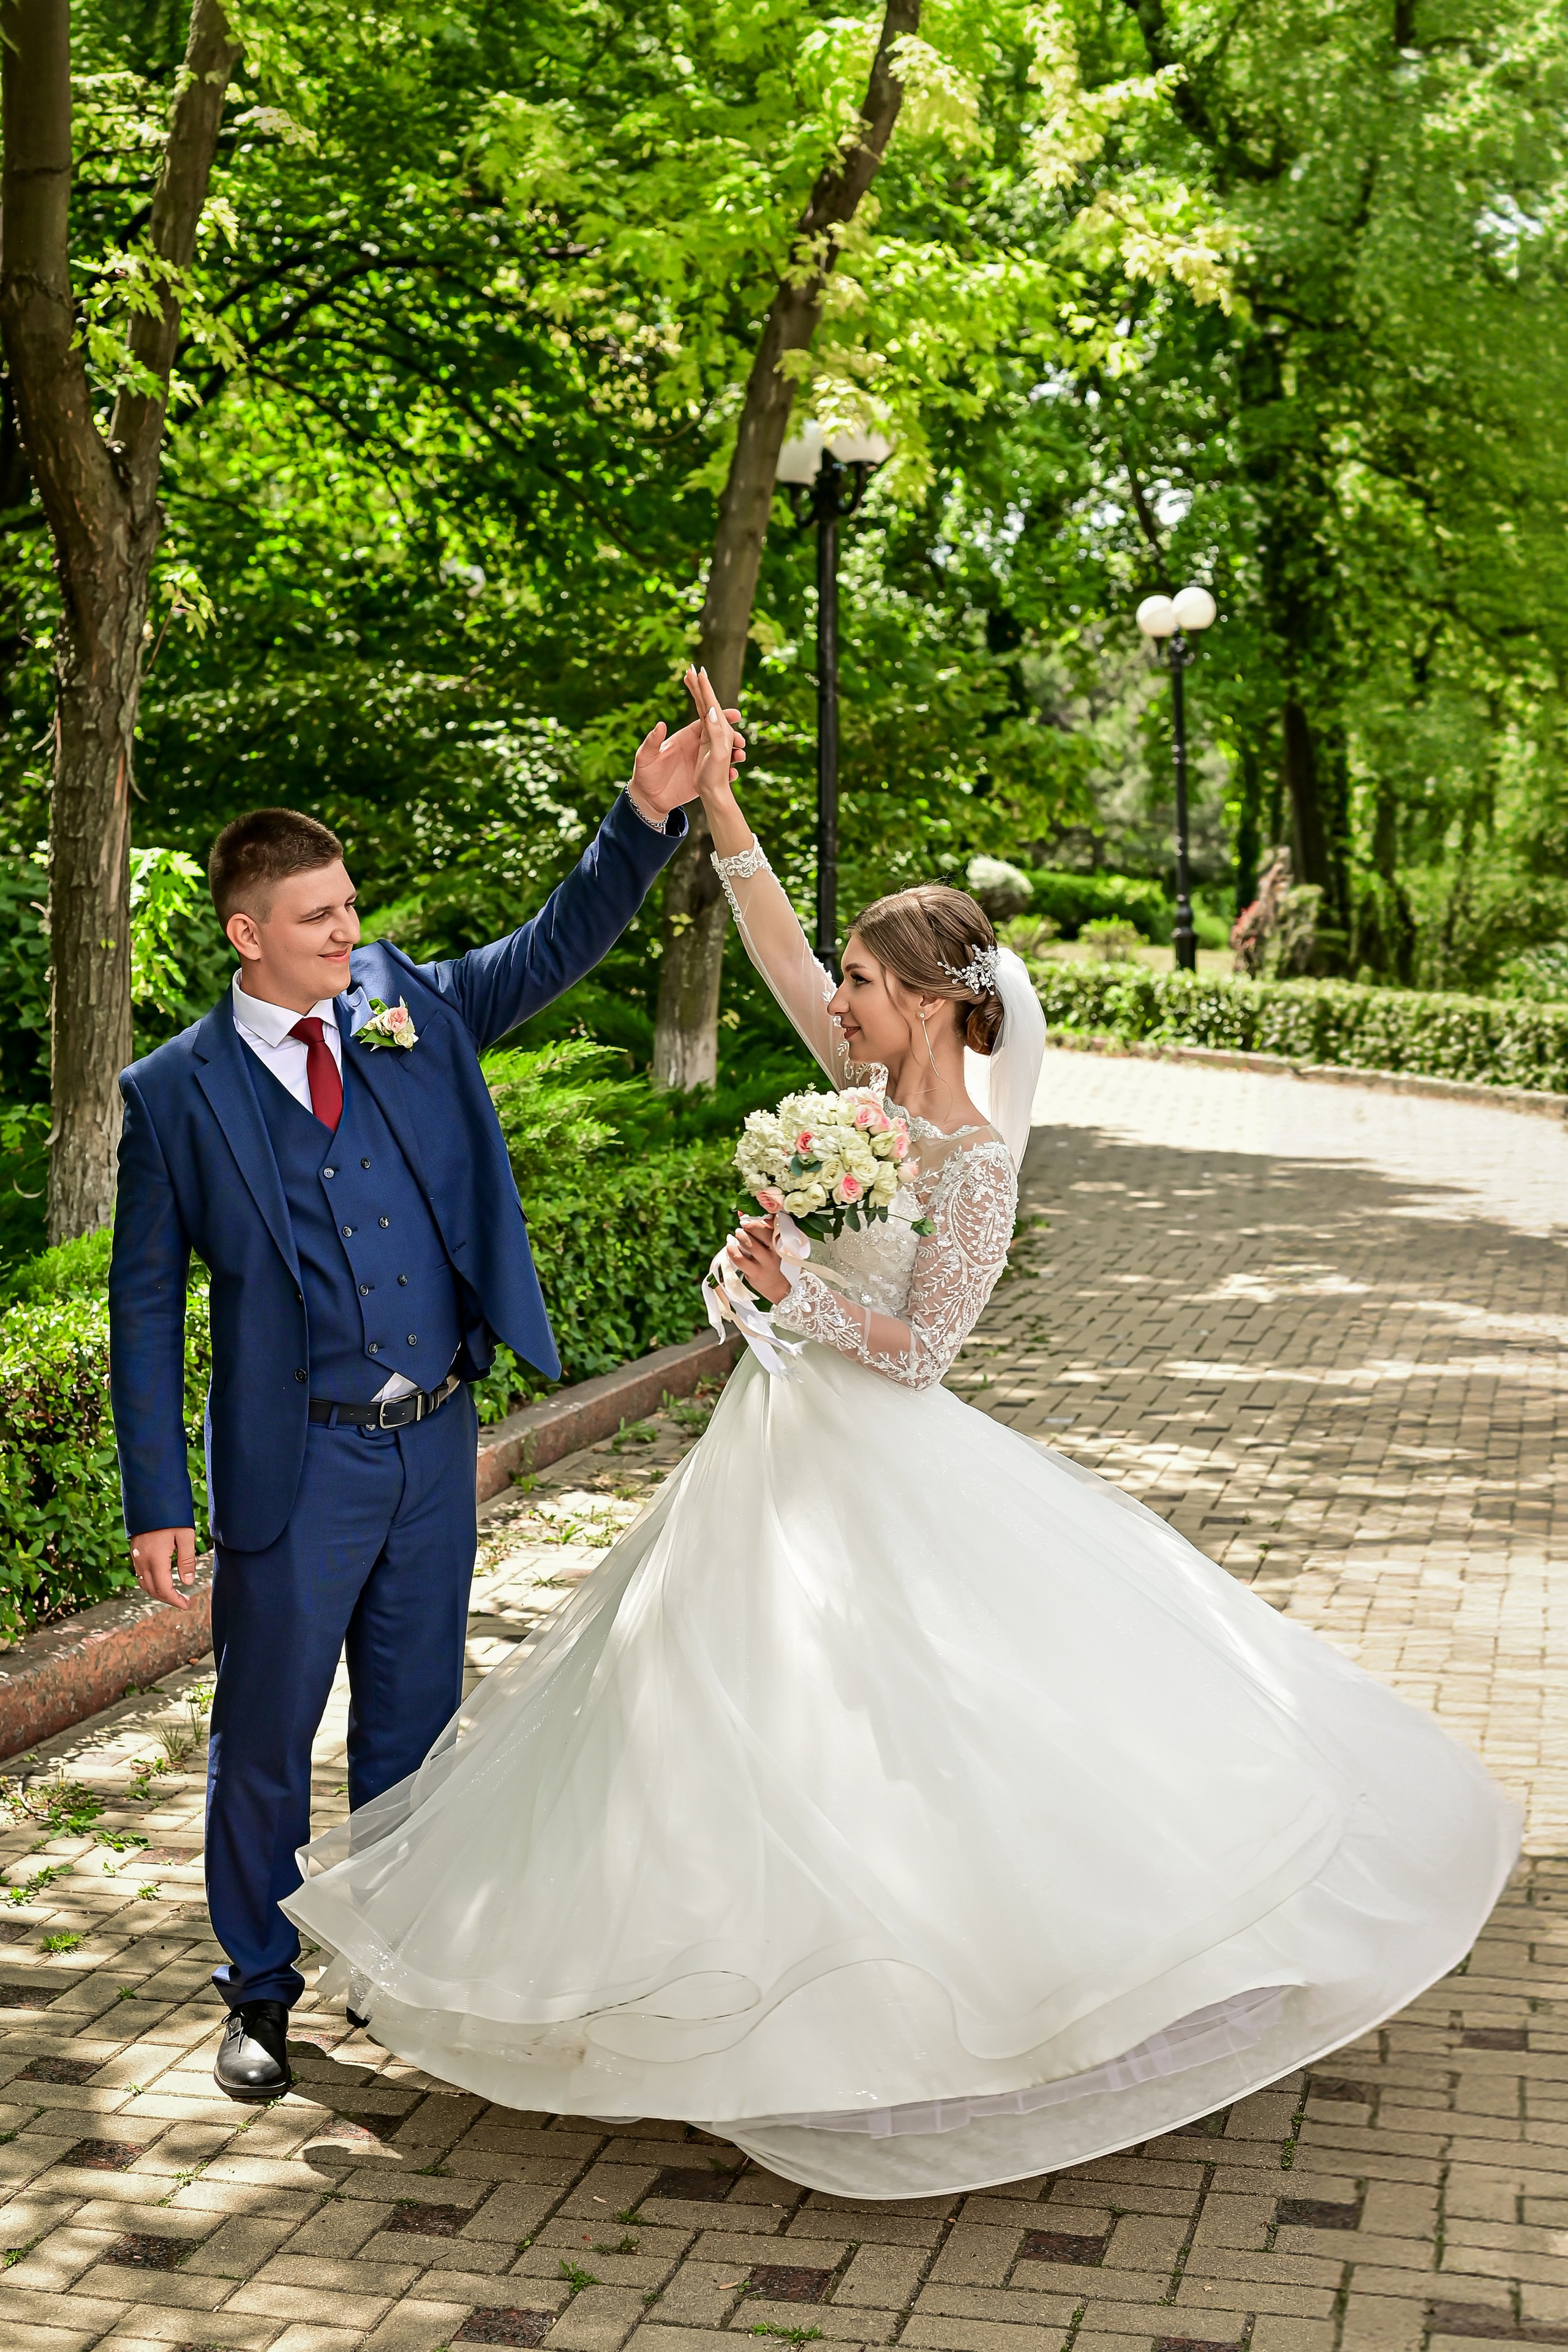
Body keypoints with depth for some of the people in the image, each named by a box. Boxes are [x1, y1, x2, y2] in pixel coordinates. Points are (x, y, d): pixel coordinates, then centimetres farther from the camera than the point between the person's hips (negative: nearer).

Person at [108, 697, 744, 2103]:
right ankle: (262, 1989, 30)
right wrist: (159, 1502, -7)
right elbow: (146, 1302, -4)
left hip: (435, 1445, 4)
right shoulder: (178, 1094, -6)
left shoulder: (413, 1010, 3)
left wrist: (650, 819, -14)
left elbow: (561, 944, 3)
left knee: (414, 1720, 17)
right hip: (298, 1462, -3)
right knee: (267, 1737, 10)